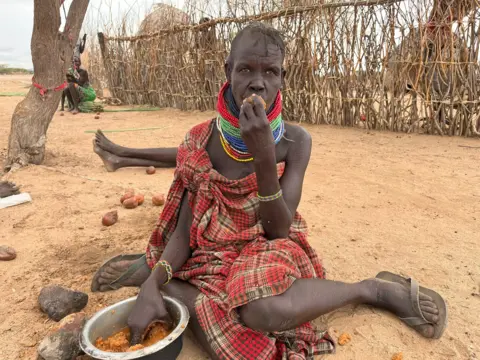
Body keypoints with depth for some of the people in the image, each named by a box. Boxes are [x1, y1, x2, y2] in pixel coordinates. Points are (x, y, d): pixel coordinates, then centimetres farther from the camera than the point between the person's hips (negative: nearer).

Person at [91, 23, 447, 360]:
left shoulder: (295, 140, -11)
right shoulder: (202, 141, -8)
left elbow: (278, 230, -16)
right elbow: (185, 230, -7)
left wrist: (264, 156, -30)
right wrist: (154, 282, -24)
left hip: (268, 251, -1)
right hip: (214, 254, 2)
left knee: (267, 310, -38)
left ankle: (370, 288, -12)